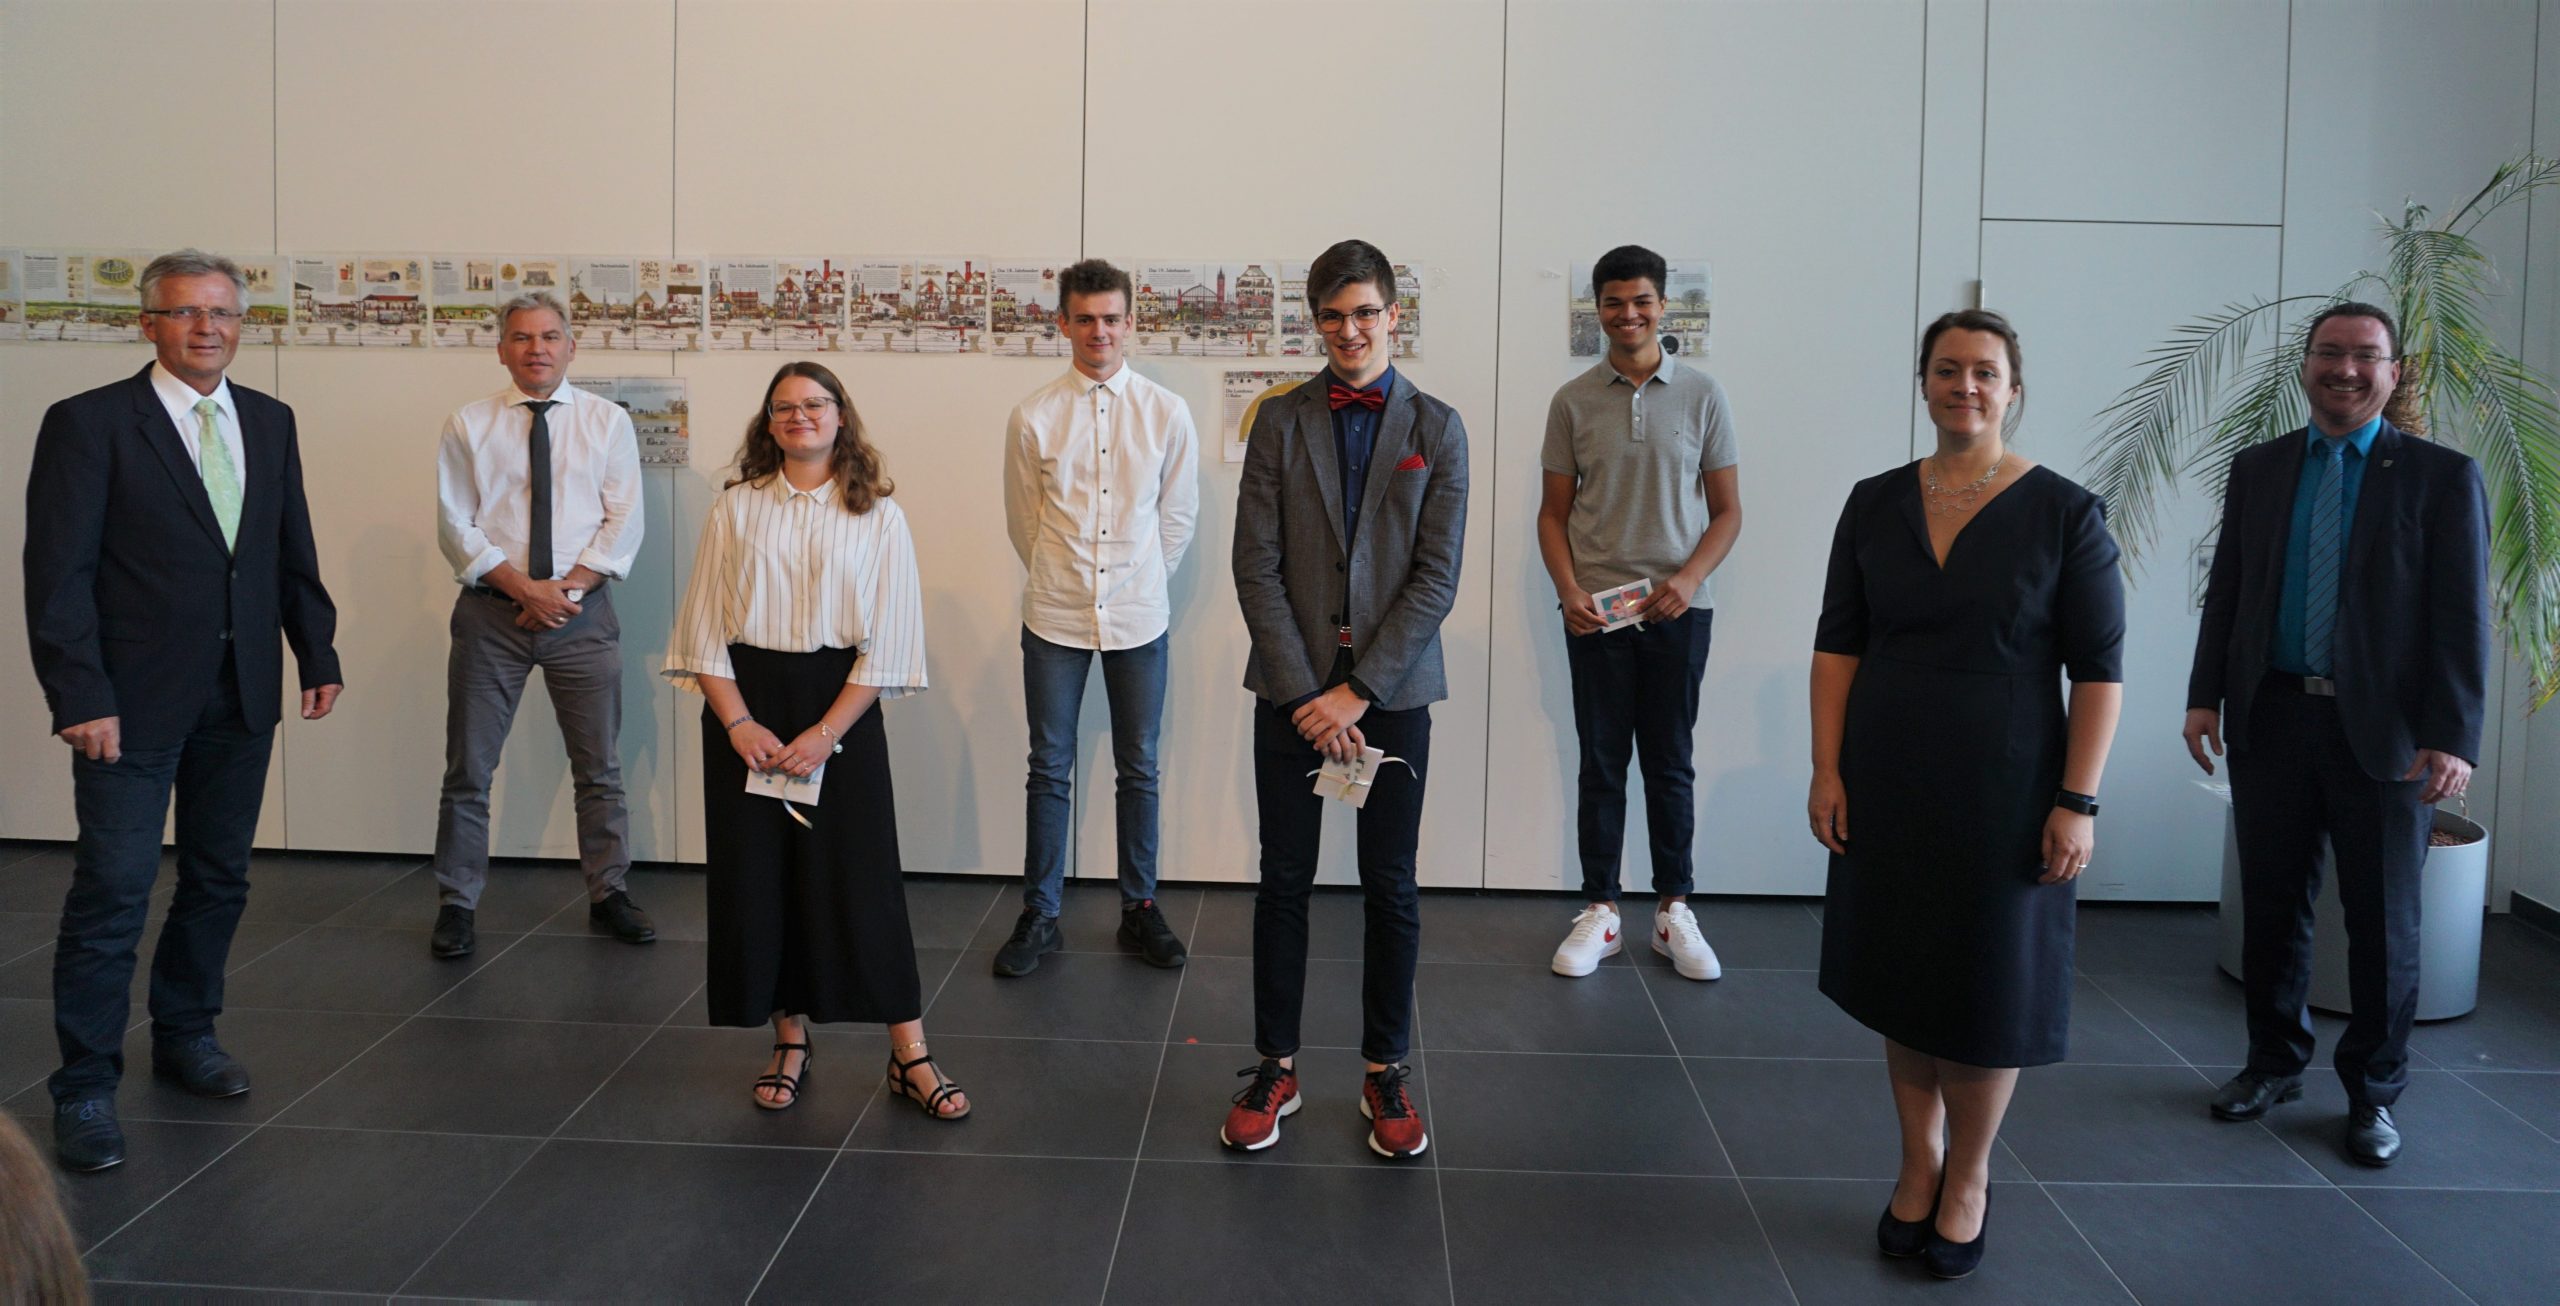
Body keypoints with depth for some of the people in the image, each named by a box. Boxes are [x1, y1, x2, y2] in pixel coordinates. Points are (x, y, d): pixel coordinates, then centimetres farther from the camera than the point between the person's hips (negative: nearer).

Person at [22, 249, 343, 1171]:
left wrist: (318, 653, 10)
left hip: (241, 697, 5)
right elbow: (58, 573, -10)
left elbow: (292, 551, 14)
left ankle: (186, 1034, 32)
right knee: (113, 892, -2)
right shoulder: (88, 423, -7)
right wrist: (81, 696, -16)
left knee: (219, 878, 14)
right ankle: (85, 1087, 10)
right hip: (135, 701, -5)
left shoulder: (270, 423, 9)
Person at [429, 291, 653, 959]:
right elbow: (456, 527, -2)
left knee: (600, 766, 8)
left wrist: (566, 588, -12)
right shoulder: (468, 425, 3)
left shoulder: (608, 421, 4)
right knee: (469, 770, 5)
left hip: (584, 609, 1)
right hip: (490, 610, 0)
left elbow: (624, 523, -1)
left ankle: (609, 892, 21)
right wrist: (525, 588, -13)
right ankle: (458, 904, 18)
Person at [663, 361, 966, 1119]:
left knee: (860, 878, -3)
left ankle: (910, 1057, 4)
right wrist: (739, 723, -10)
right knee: (757, 878, 5)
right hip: (746, 704, 2)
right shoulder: (737, 508, 5)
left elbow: (888, 641, -5)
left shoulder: (876, 515, 0)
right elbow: (705, 629, 2)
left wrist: (825, 733, -13)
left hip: (841, 706, -2)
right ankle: (790, 1043, 20)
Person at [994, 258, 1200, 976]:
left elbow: (1178, 517, 8)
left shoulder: (1167, 412, -1)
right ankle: (1039, 916, 18)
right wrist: (1063, 582, 11)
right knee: (1049, 770, 7)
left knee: (1139, 768, 9)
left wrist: (1136, 583, 9)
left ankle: (1140, 909, 23)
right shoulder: (1033, 416, -1)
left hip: (1139, 618, 0)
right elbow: (1023, 521, 8)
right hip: (1054, 619, 0)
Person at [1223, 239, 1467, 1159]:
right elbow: (1257, 567, -2)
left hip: (1392, 692, 0)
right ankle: (1275, 1067, 20)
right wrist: (1306, 692, -10)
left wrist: (1357, 690, -11)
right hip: (1292, 690, 1)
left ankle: (1385, 1073, 20)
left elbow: (1437, 576, -4)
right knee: (1284, 881, 7)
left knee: (1391, 887, 7)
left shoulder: (1436, 429, 2)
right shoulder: (1279, 422, 4)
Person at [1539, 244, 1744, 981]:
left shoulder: (1701, 396, 2)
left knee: (1670, 762, 7)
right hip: (1594, 609, 0)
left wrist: (1688, 579, -12)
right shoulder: (1573, 401, 3)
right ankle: (1599, 912, 15)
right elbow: (1554, 512, 6)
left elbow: (1727, 510, 4)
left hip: (1678, 608, 0)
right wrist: (1569, 590, -9)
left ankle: (1673, 910, 19)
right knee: (1601, 763, 6)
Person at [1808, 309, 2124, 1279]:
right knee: (1900, 977, 12)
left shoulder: (2063, 514, -7)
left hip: (2003, 791, -3)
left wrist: (2077, 802, -12)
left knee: (1988, 982, 9)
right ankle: (1919, 1162, 31)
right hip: (1887, 787, 3)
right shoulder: (1874, 504, 2)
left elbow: (2098, 668, -8)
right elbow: (1837, 644, 3)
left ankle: (1968, 1179, 29)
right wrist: (1826, 770, -4)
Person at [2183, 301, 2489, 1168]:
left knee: (2383, 923, 7)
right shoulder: (2257, 469, 8)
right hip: (2271, 719, 3)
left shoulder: (2442, 476, -1)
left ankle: (2372, 1091, 23)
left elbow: (2462, 617, -6)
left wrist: (2452, 738, -13)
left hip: (2385, 732, -2)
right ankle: (2275, 1061, 29)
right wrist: (2206, 695, 1)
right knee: (2271, 906, 12)